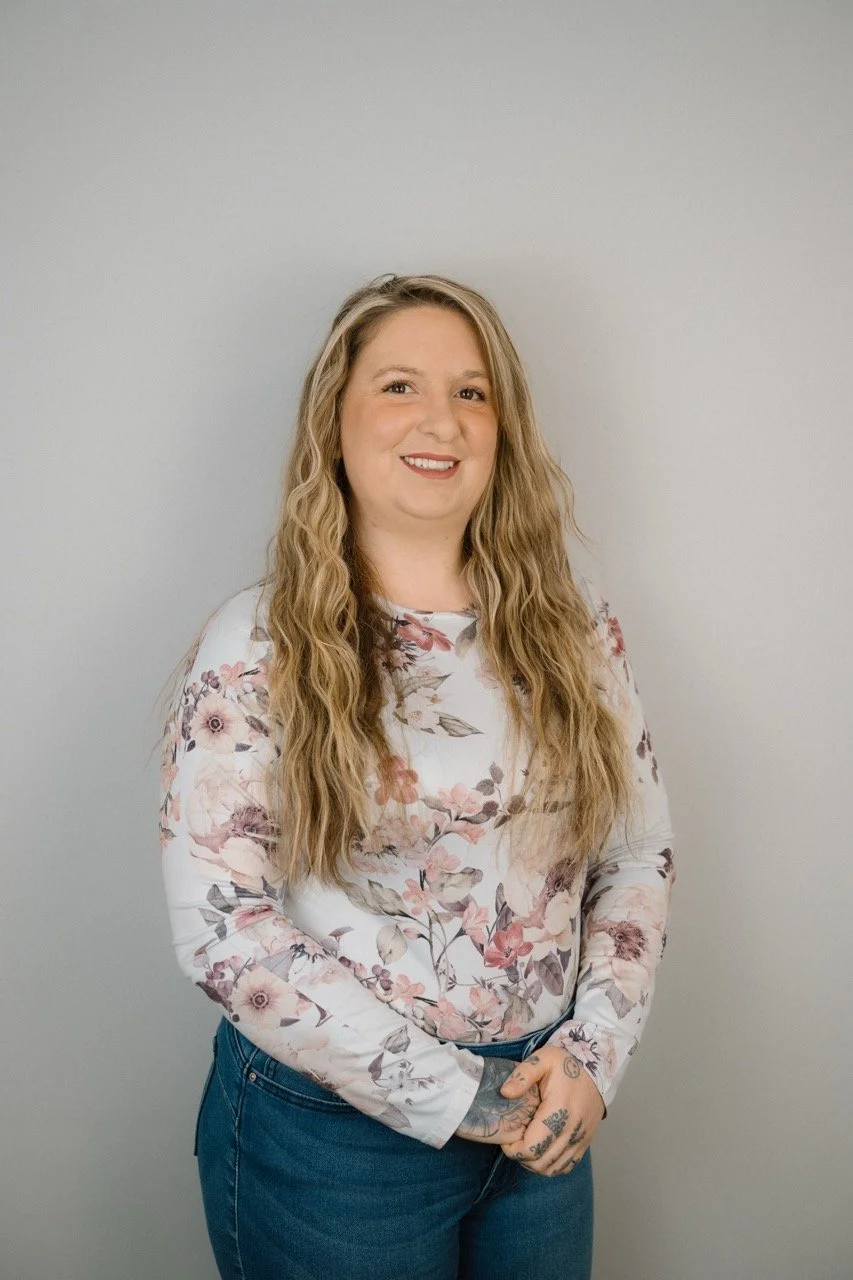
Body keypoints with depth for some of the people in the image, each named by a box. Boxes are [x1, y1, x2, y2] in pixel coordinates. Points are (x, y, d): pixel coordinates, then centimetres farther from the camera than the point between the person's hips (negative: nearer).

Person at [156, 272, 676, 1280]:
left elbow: (640, 854, 3)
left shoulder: (570, 622, -1)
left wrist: (594, 1052, -9)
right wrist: (451, 1094, -16)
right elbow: (219, 923, -17)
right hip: (328, 1131, -3)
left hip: (542, 1121, 4)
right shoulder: (257, 648, -13)